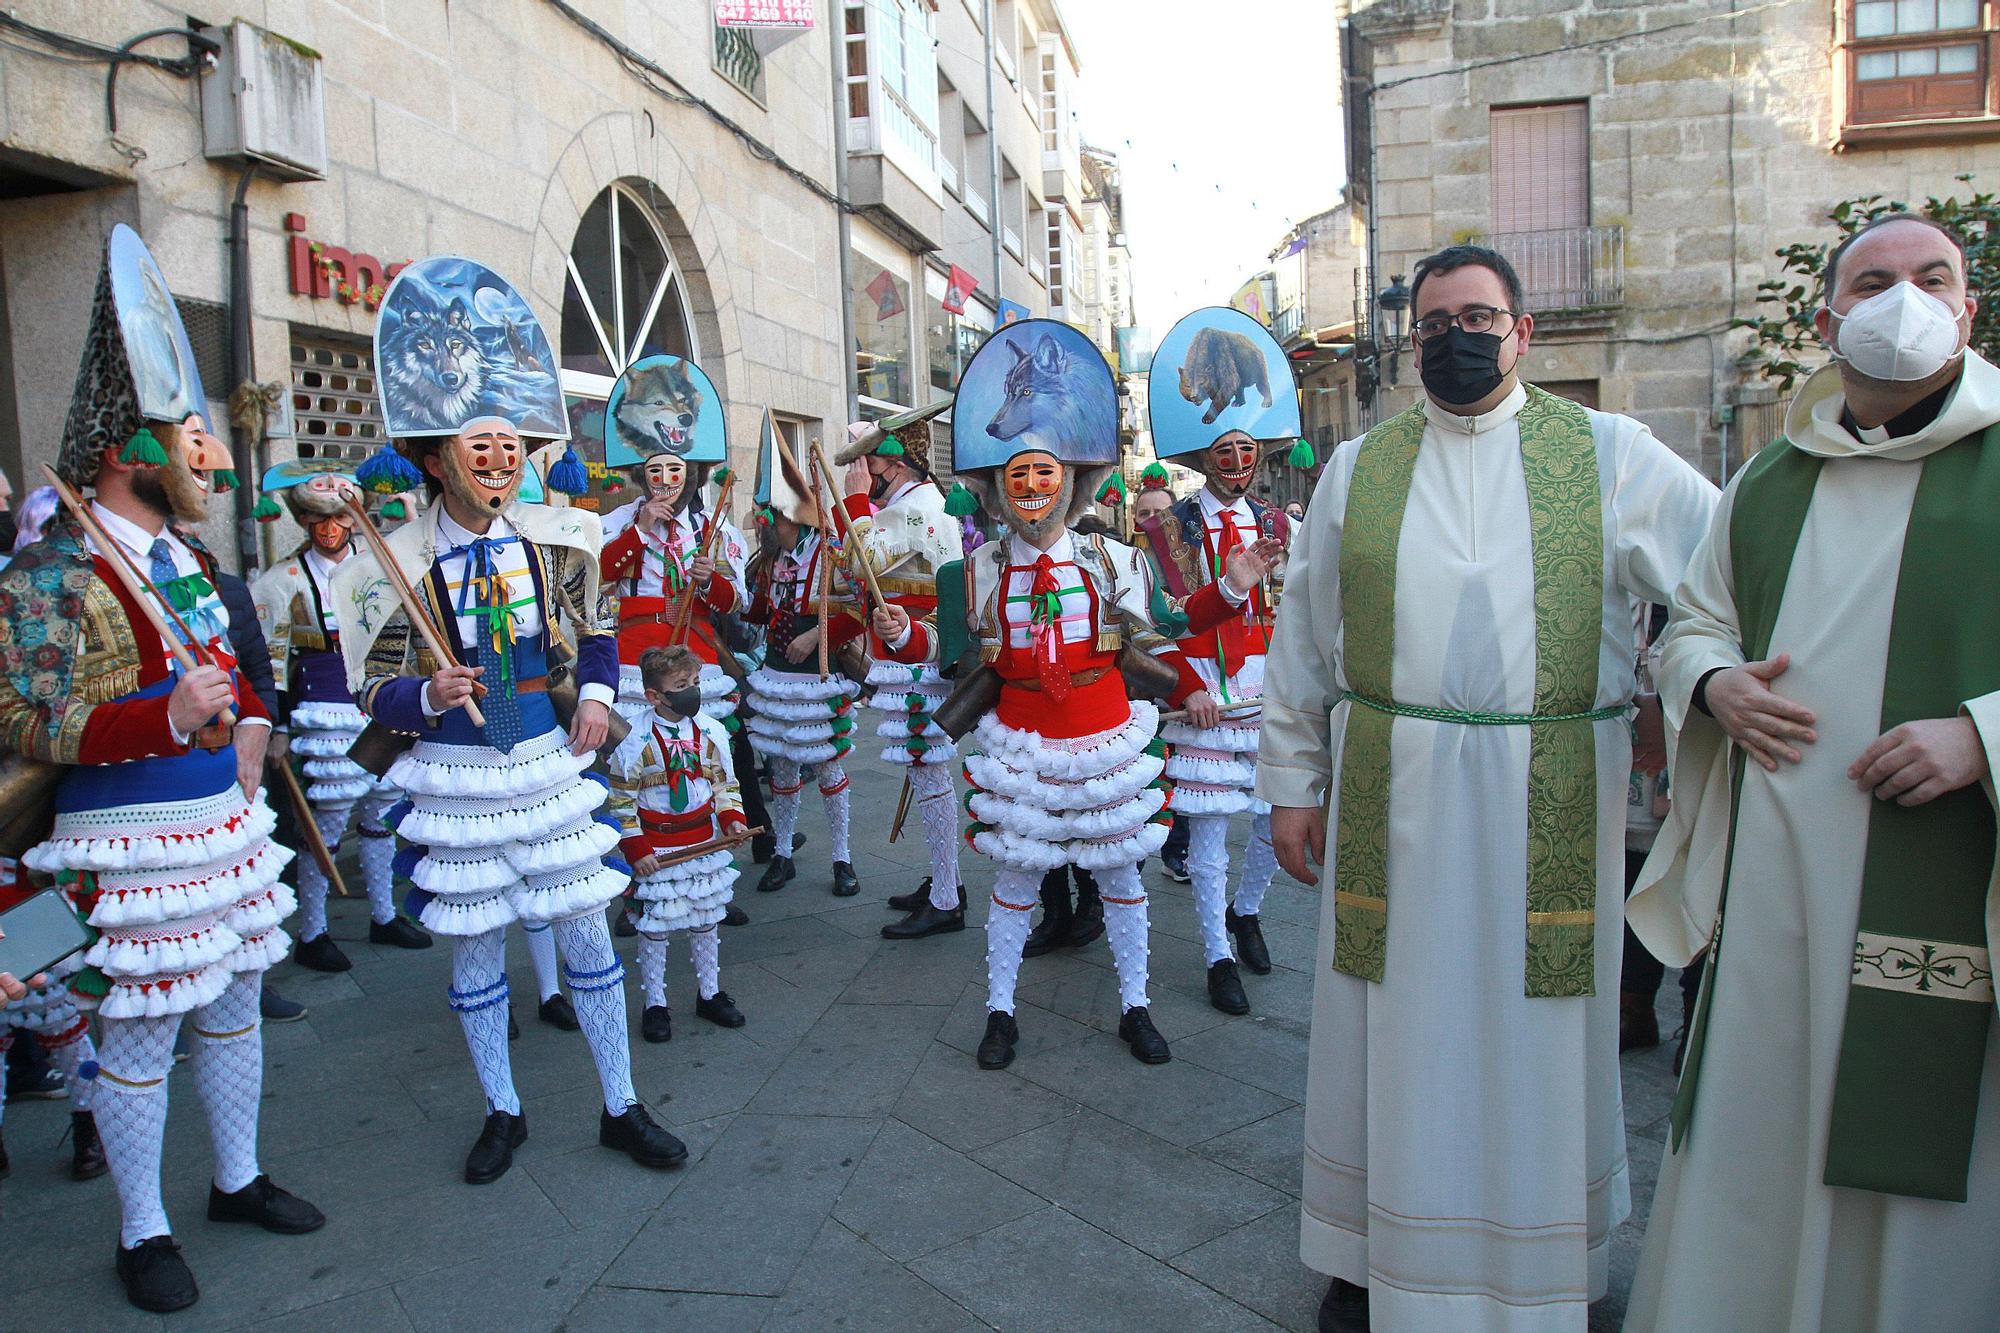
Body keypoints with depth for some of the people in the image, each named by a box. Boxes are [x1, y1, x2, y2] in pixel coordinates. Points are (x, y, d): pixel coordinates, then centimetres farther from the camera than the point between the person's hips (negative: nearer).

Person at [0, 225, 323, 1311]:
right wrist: (168, 722, -28)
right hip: (135, 845, -8)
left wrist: (250, 723, 4)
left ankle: (238, 1180, 36)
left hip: (226, 821, 8)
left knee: (234, 1005, 18)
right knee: (140, 1038, 5)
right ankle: (142, 1233, 23)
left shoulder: (188, 559, 11)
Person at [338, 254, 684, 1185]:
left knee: (587, 935, 8)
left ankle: (620, 1109, 24)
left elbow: (593, 631, 14)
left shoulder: (554, 539, 0)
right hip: (458, 777, -2)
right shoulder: (399, 565, -9)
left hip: (549, 762, 2)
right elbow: (374, 691, -4)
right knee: (474, 951, 11)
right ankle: (502, 1113, 31)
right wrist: (428, 695, -24)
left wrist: (597, 694, -4)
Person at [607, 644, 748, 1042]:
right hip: (656, 852, -4)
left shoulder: (710, 732, -3)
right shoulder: (637, 742, -15)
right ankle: (654, 1005, 20)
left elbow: (724, 782, 10)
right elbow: (622, 800, -9)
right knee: (654, 927, 5)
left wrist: (732, 817, -5)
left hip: (704, 843, 4)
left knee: (705, 921, 15)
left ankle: (710, 994, 31)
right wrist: (636, 848, -12)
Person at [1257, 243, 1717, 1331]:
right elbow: (1302, 636, 8)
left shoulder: (1609, 454, 3)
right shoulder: (1358, 469, 6)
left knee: (1535, 1034, 9)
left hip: (1550, 803, 0)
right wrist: (1293, 783, 6)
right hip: (1392, 801, 1)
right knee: (1393, 1032, 10)